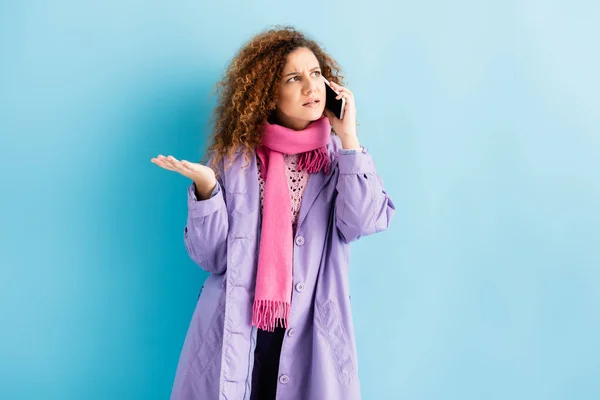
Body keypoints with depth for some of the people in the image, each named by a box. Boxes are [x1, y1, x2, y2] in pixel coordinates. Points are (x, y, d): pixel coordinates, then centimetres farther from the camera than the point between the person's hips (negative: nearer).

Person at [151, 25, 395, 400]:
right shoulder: (233, 156, -1)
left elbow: (361, 222, -15)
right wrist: (206, 186, -19)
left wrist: (348, 136, -12)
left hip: (311, 338, 1)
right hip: (235, 336, 0)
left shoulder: (339, 157, 3)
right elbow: (211, 256, -4)